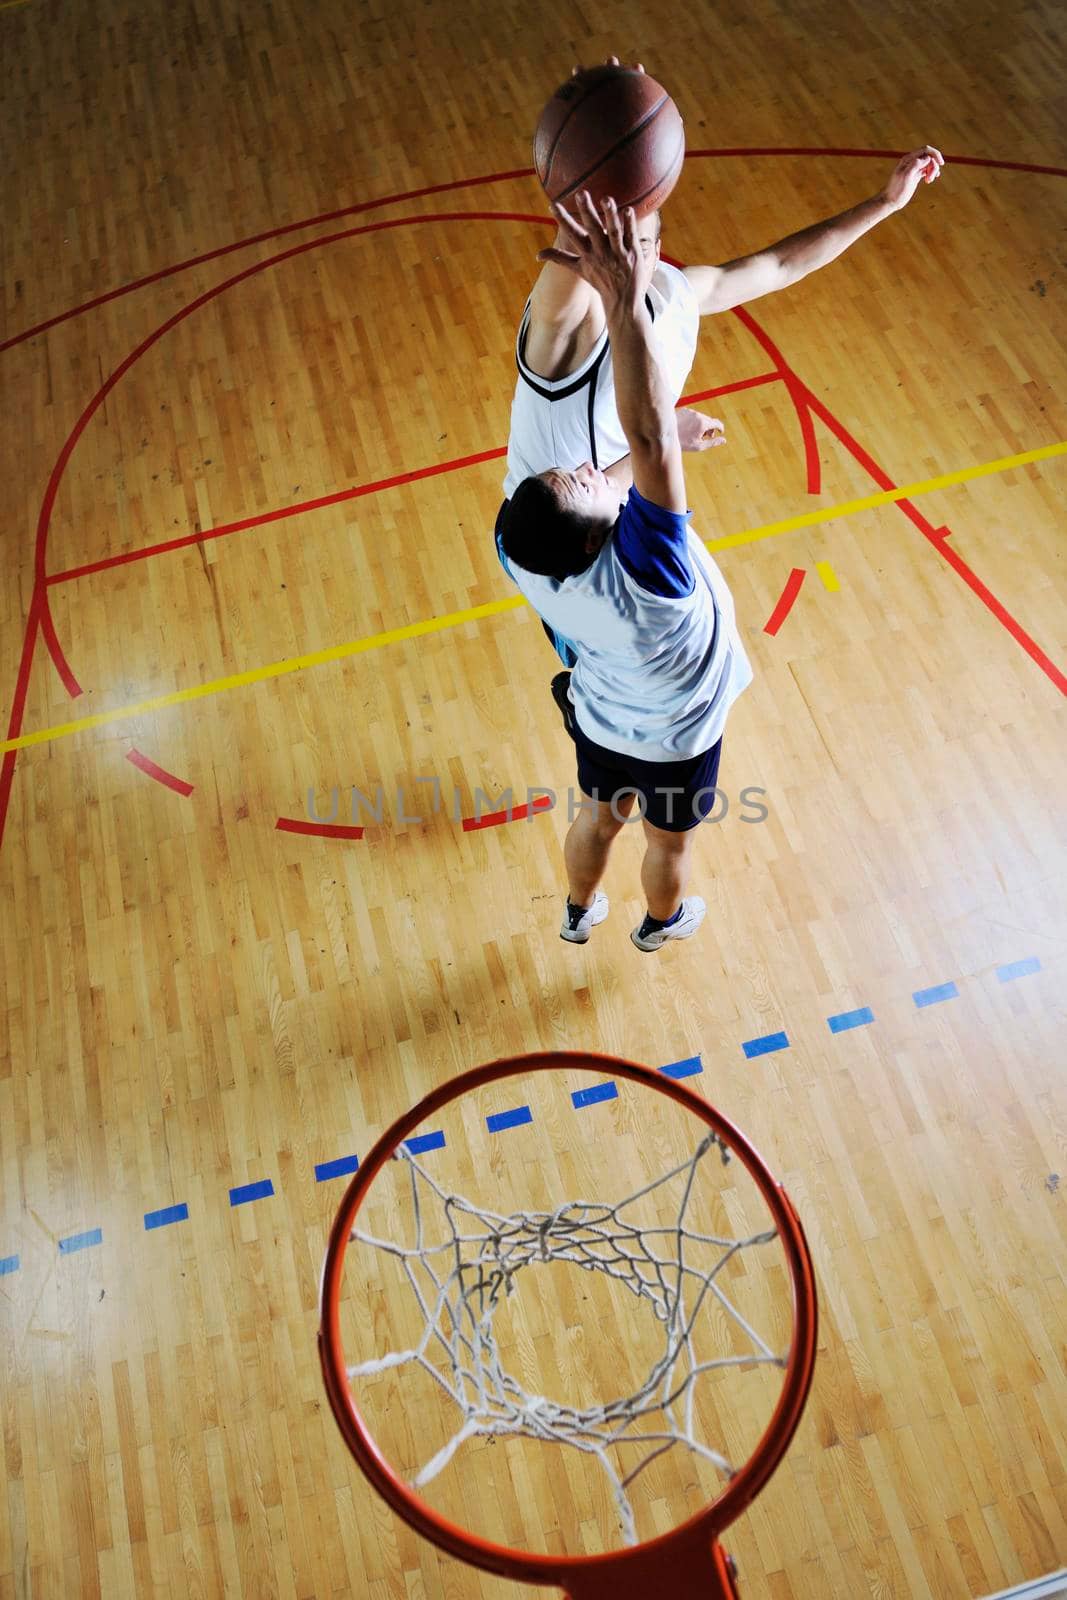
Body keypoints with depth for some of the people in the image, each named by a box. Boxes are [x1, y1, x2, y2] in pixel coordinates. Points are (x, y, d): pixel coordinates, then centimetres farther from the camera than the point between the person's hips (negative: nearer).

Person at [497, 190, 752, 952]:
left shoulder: (525, 554, -29)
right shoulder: (642, 574, -46)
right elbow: (650, 438, -58)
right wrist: (626, 303, -58)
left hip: (601, 719, 4)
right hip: (677, 739, -4)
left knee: (597, 816, 32)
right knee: (670, 840, 27)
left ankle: (580, 912, 61)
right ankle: (662, 922, 60)